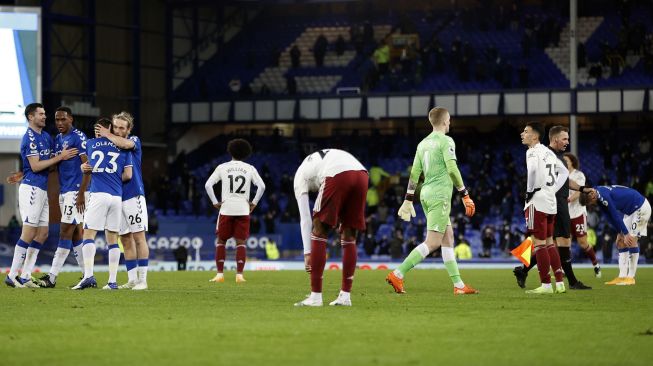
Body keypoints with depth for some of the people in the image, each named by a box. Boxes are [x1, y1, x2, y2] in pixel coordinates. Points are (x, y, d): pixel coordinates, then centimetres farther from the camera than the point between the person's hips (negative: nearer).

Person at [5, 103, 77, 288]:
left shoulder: (46, 137, 15)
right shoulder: (29, 138, -12)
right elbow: (35, 166, -17)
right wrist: (60, 157, -15)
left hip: (42, 190, 9)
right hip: (31, 188, -9)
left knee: (42, 234, 7)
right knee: (29, 233, -10)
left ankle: (25, 277, 9)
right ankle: (12, 276, -7)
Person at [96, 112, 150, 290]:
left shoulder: (134, 141, -1)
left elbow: (125, 144, -24)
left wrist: (107, 135, -11)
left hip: (134, 195, -5)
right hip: (116, 198, 5)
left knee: (139, 237, -7)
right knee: (125, 240, 8)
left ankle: (143, 280, -6)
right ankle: (132, 280, 13)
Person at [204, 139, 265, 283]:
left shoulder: (222, 167, 3)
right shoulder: (249, 169, 5)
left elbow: (208, 185, -3)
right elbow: (261, 186, -2)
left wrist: (215, 202, 2)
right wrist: (254, 202, 5)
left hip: (226, 210, -1)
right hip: (243, 210, 1)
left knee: (221, 241, 9)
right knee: (241, 243, 4)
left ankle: (220, 274, 4)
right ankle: (239, 274, -4)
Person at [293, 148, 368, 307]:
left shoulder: (300, 176, 27)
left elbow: (305, 219, 21)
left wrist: (307, 252, 22)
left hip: (337, 175, -5)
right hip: (362, 174, 5)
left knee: (319, 232, 8)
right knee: (349, 237, 17)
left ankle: (315, 296, 6)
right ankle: (345, 295, 18)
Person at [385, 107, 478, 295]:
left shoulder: (423, 143, 15)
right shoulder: (445, 141, -8)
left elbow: (414, 173, 15)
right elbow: (452, 170, -14)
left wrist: (408, 200, 17)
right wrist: (465, 196, -9)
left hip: (426, 194, 9)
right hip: (440, 195, -9)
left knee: (448, 239, 11)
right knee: (432, 242, -11)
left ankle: (459, 285, 9)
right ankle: (398, 274, -18)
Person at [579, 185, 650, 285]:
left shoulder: (603, 196, -29)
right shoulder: (600, 197, 0)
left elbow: (615, 216, -24)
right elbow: (610, 217, 5)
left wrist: (626, 233, -19)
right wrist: (620, 232, 1)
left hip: (641, 208, -10)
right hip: (630, 211, 10)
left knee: (631, 240, -14)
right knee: (621, 242, 5)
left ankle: (631, 277, -10)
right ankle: (622, 277, 4)